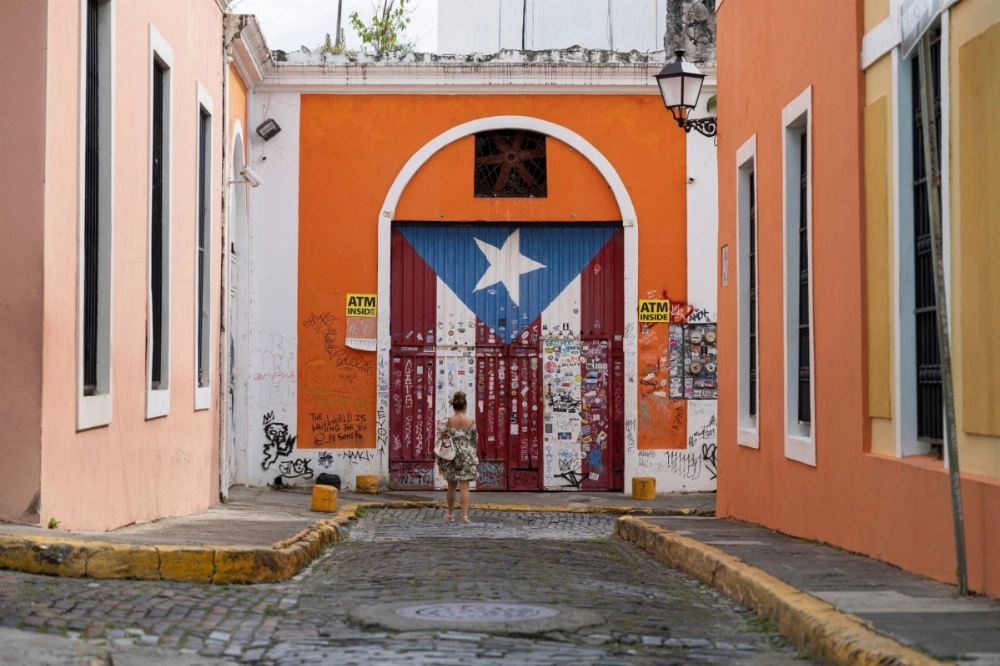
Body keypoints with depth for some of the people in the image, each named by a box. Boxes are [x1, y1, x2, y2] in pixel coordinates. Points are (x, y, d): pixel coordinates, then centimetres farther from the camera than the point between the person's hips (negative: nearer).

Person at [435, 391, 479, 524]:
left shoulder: (448, 422, -6)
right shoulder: (471, 422, -3)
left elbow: (441, 439, -5)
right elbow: (475, 441, 4)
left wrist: (440, 460, 3)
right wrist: (473, 457, 18)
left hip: (451, 456, 1)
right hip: (467, 456, -1)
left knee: (451, 486, 15)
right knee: (464, 487, -2)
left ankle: (450, 514, 26)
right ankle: (465, 515, -12)